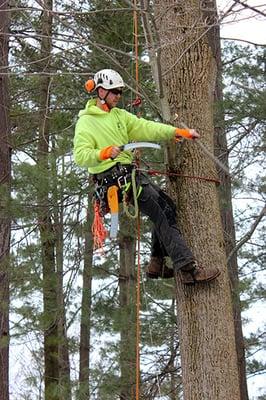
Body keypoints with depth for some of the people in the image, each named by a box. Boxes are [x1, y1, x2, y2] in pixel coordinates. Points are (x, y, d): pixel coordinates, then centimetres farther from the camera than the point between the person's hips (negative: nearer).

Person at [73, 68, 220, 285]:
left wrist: (178, 132, -8)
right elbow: (81, 156, -15)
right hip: (113, 178, -9)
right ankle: (188, 268, -21)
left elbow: (146, 128, 6)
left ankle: (156, 264, 19)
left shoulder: (119, 115, 18)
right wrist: (104, 153, -33)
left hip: (130, 173, 9)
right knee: (163, 214, -16)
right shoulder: (85, 123, -5)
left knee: (166, 207, 11)